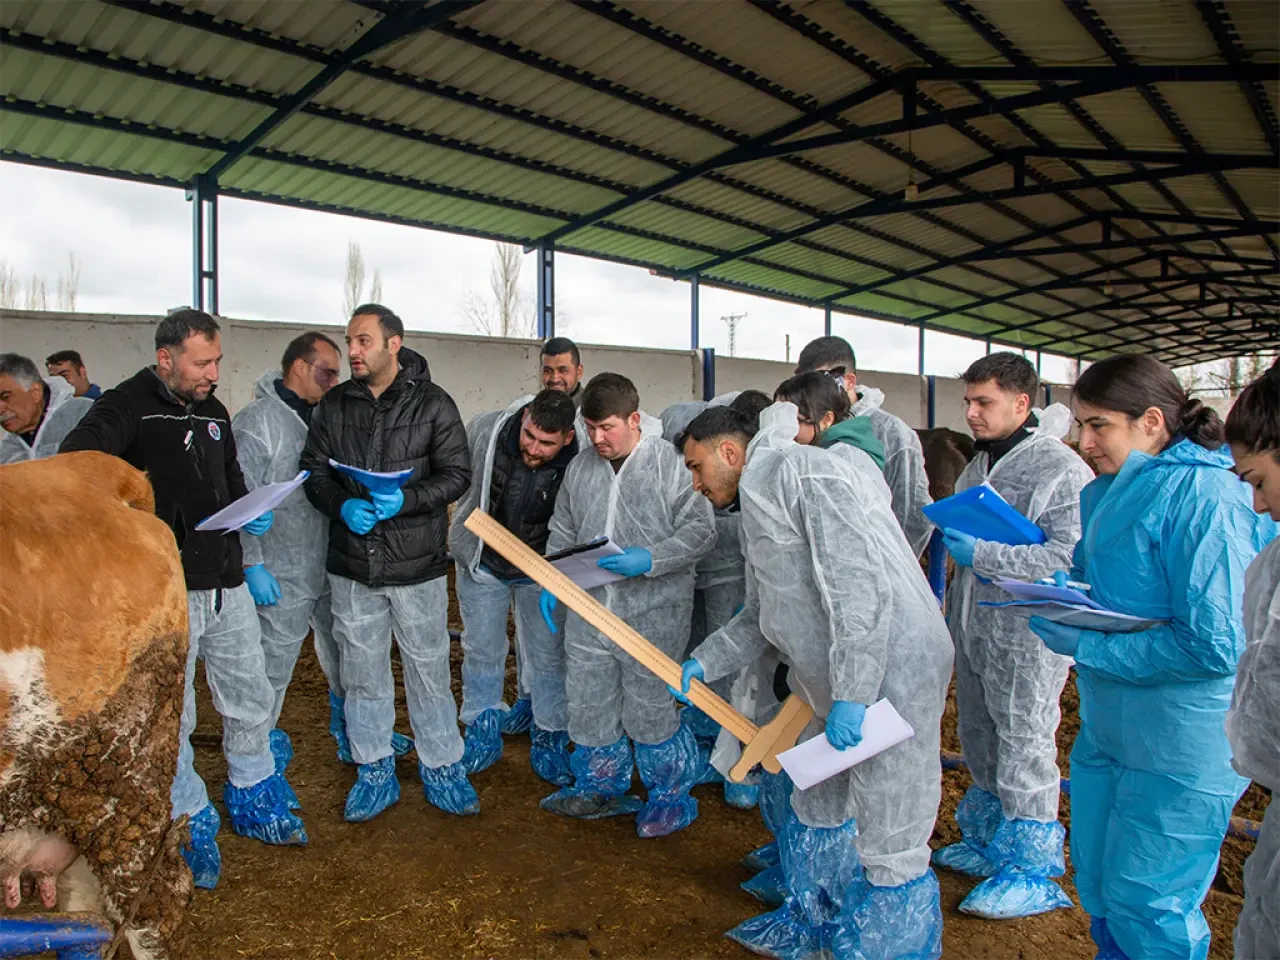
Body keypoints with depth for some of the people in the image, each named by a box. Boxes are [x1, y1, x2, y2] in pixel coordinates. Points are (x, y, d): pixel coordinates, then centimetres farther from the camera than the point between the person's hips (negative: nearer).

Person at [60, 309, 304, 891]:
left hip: (226, 584, 6)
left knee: (250, 697, 15)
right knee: (170, 715, 5)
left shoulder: (213, 413, 12)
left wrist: (252, 515, 4)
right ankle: (190, 825, 25)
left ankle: (254, 802, 36)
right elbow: (77, 458, -26)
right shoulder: (128, 406, -9)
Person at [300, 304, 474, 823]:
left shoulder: (433, 404, -4)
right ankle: (375, 772, 30)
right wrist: (342, 506, -14)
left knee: (429, 671, 5)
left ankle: (442, 769, 23)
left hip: (417, 565, -3)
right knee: (362, 673, 13)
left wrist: (405, 499, -22)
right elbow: (313, 470, 7)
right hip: (351, 566, 3)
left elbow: (456, 475, -6)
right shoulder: (333, 405, 6)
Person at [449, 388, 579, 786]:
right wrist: (464, 536, 3)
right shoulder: (485, 429, -22)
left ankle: (550, 740, 25)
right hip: (482, 561, 2)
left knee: (548, 656, 7)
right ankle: (483, 733, 31)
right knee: (481, 651, 13)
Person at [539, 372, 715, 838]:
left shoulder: (671, 463, -11)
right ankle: (601, 788, 37)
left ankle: (671, 794, 26)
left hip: (652, 613, -6)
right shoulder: (580, 467, 8)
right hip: (589, 611, 6)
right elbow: (563, 531, 19)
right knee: (587, 703, 15)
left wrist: (650, 560, -23)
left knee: (650, 709, 3)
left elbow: (700, 530, -11)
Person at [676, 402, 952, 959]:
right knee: (818, 808, 23)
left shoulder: (802, 471, -16)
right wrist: (706, 662, 15)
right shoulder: (758, 500, 16)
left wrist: (850, 694, -26)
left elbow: (860, 582, -25)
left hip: (891, 670, -11)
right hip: (842, 680, 11)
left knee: (889, 845, -1)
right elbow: (760, 615, 24)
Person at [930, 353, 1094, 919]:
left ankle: (1032, 871, 15)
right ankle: (987, 842, 34)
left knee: (1024, 748, 0)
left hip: (1026, 631, -8)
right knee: (978, 740, 17)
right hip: (972, 627, 9)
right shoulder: (978, 464, 13)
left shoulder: (1062, 469, -14)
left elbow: (1069, 556, -24)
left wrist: (983, 554, -26)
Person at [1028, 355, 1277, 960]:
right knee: (1096, 886, 21)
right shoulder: (1109, 491, 6)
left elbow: (1215, 645, -25)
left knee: (1144, 907, 8)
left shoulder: (1205, 498, -20)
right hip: (1107, 727, 8)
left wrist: (1086, 647, -21)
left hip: (1180, 743, -8)